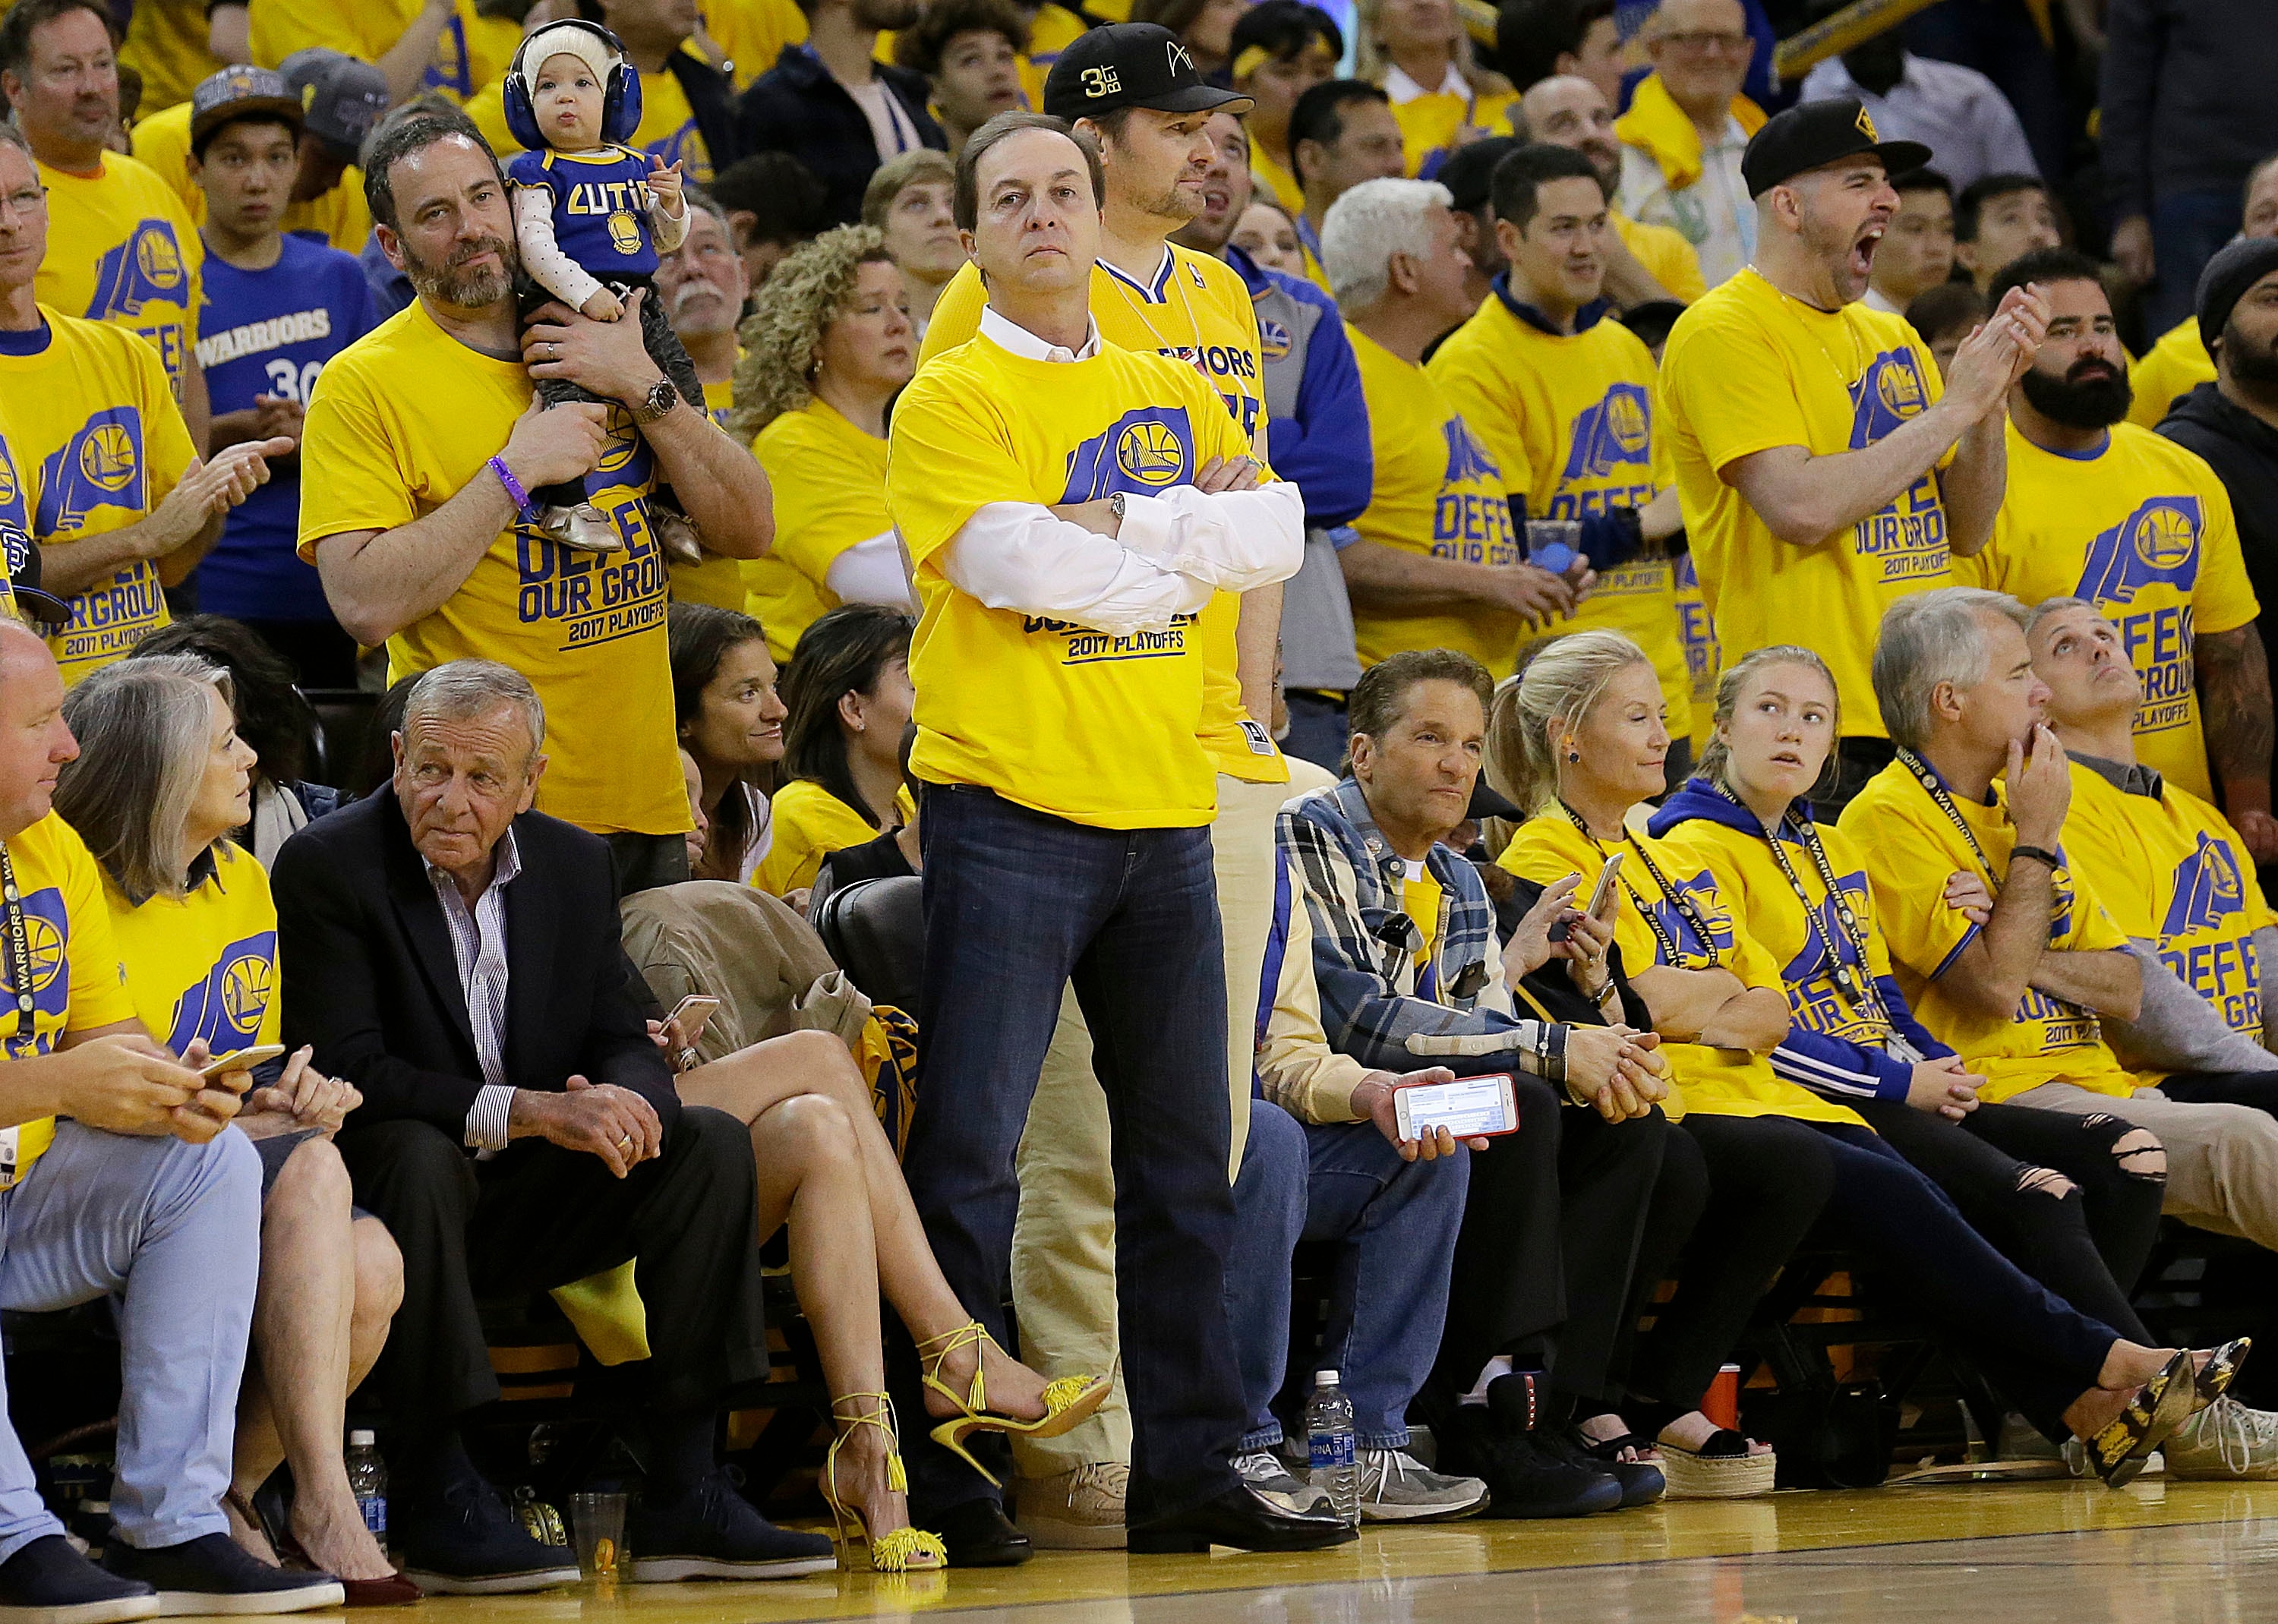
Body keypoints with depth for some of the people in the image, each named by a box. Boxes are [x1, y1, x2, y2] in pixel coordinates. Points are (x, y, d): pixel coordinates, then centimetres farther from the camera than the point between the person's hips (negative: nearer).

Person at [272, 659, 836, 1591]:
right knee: (416, 1154, -38)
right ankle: (436, 1496, -30)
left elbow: (624, 1044, 6)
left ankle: (681, 1490, -17)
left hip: (521, 1200, 6)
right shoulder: (325, 868, -12)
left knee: (712, 1144, -13)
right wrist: (526, 1111, -32)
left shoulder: (574, 864, 6)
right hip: (382, 1189, -6)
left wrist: (622, 1103, -21)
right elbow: (344, 1073, -21)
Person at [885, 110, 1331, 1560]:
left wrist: (1116, 522, -11)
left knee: (1185, 1155, 8)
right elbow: (1019, 565, -17)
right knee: (972, 1154, -7)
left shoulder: (1172, 394, 15)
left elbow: (1278, 536, 1)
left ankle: (1191, 1467, 14)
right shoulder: (952, 402, -2)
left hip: (1164, 812, 6)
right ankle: (943, 1483, -5)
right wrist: (1189, 549, -5)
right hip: (1010, 803, -6)